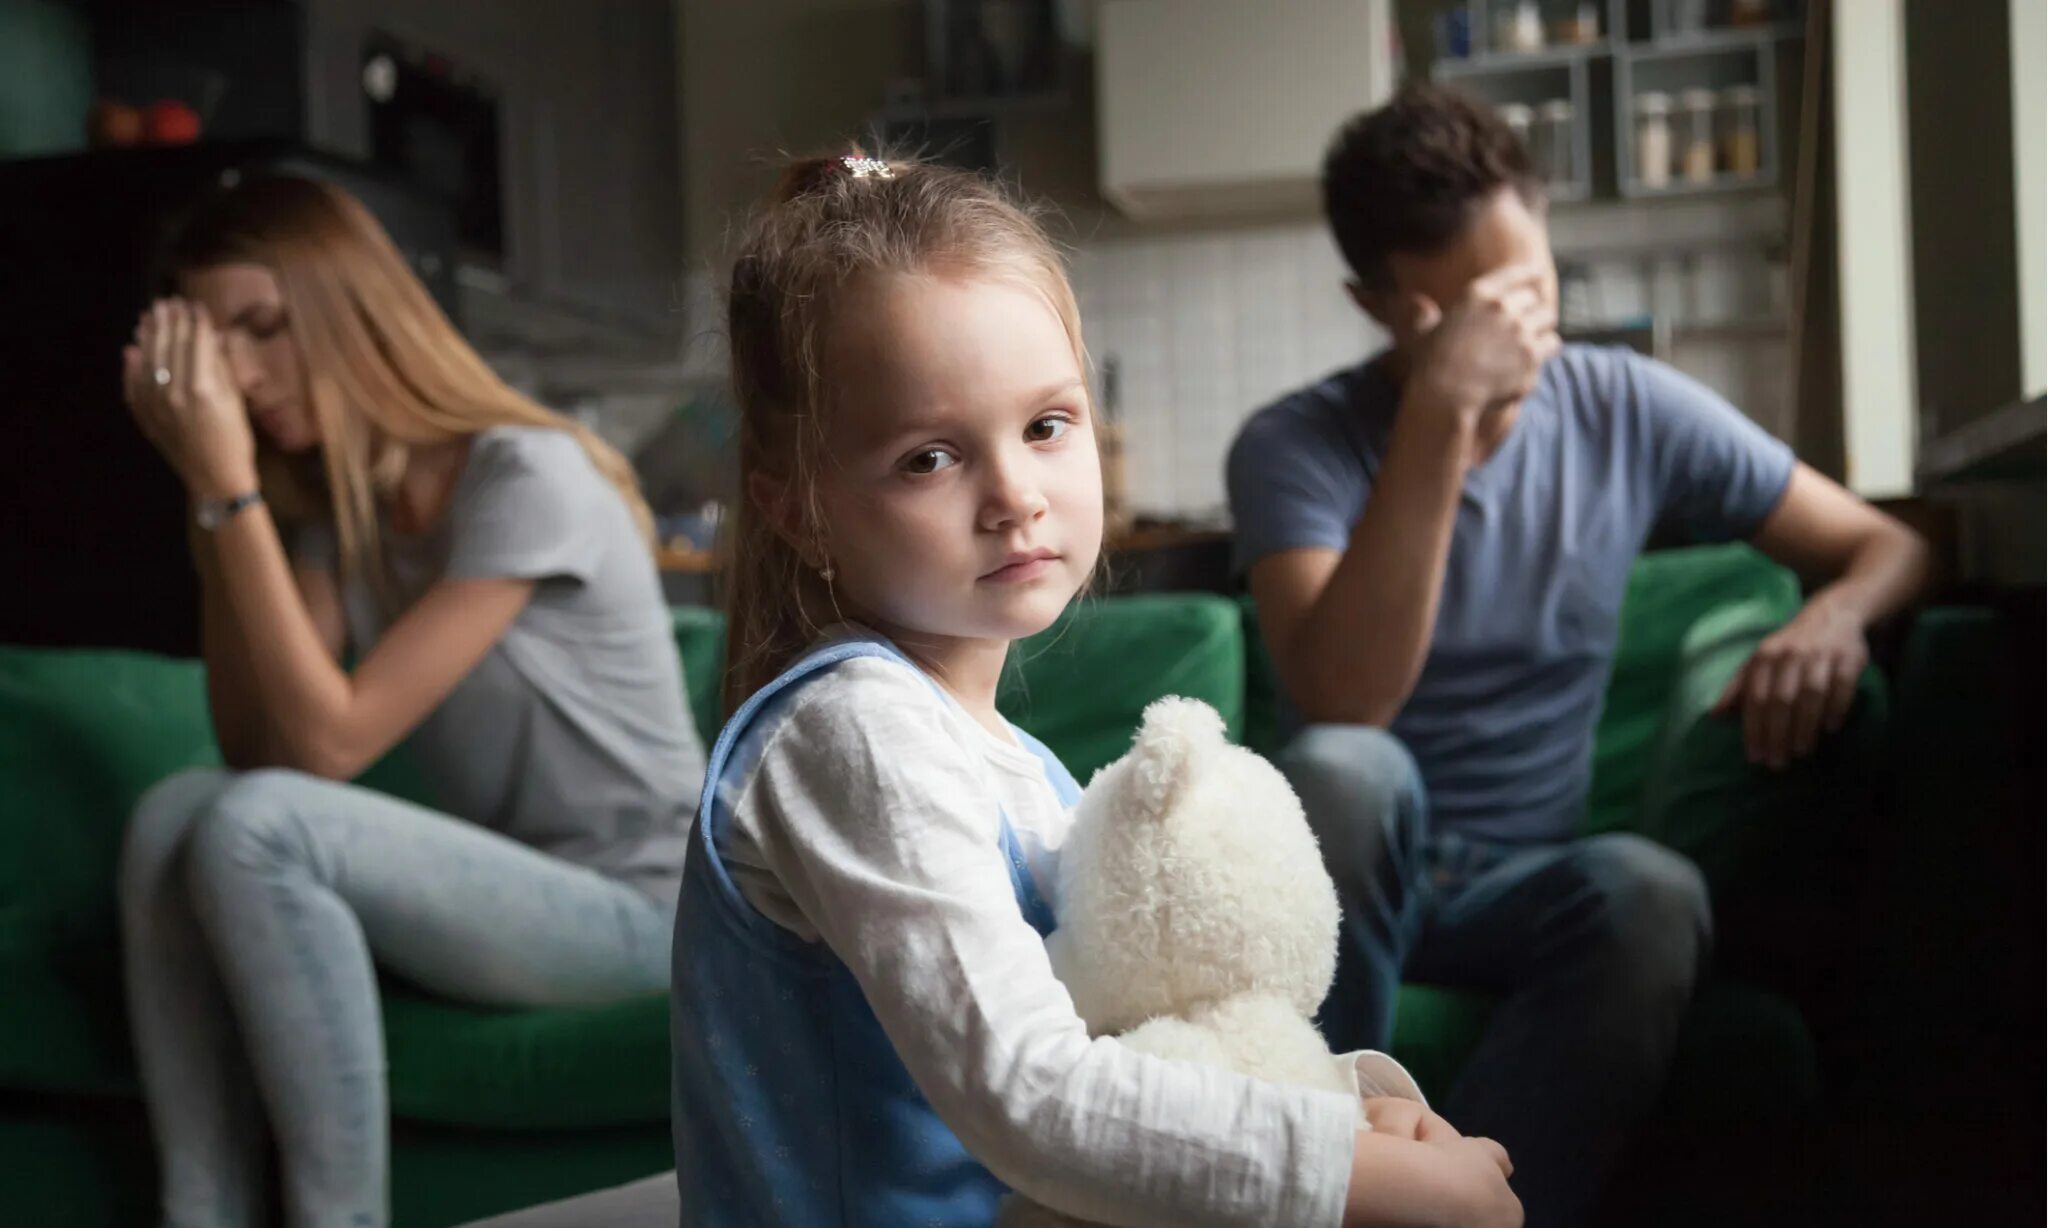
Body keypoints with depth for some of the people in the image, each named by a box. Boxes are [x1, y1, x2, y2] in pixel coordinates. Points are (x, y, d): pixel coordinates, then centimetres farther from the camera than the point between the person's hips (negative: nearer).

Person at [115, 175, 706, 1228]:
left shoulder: (526, 477, -17)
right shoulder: (334, 506, 7)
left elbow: (330, 742, -22)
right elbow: (255, 747, -3)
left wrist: (228, 487, -22)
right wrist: (210, 495, -6)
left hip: (631, 903, -7)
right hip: (494, 885, 7)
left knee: (253, 829, -26)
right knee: (175, 814, -15)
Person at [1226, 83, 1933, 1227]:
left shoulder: (1628, 410, 0)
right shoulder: (1295, 445, -10)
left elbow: (1891, 545, 6)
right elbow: (1343, 706, -27)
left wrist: (1834, 616, -19)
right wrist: (1437, 416, -31)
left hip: (1522, 879, 3)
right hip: (1347, 875, -2)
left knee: (1651, 891, -32)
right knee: (1344, 772, -36)